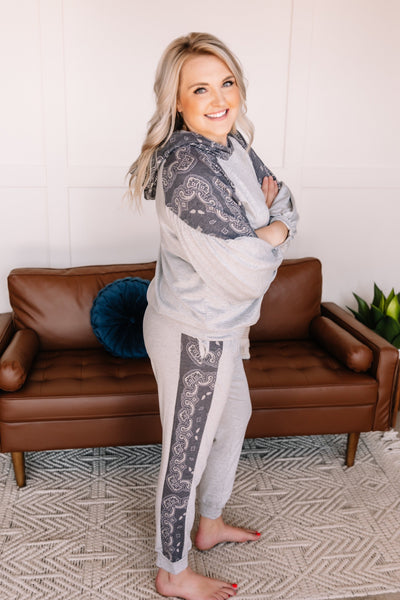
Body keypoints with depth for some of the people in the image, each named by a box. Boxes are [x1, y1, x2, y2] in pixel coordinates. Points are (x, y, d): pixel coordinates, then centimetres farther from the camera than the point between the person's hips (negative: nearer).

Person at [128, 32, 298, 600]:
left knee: (235, 419, 27)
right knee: (186, 455, 9)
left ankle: (211, 524, 52)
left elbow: (282, 199, 11)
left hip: (219, 324, 10)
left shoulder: (234, 144, 2)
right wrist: (274, 234, -10)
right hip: (194, 337, -10)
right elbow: (247, 272, -30)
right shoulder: (190, 169, -29)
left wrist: (271, 215, -11)